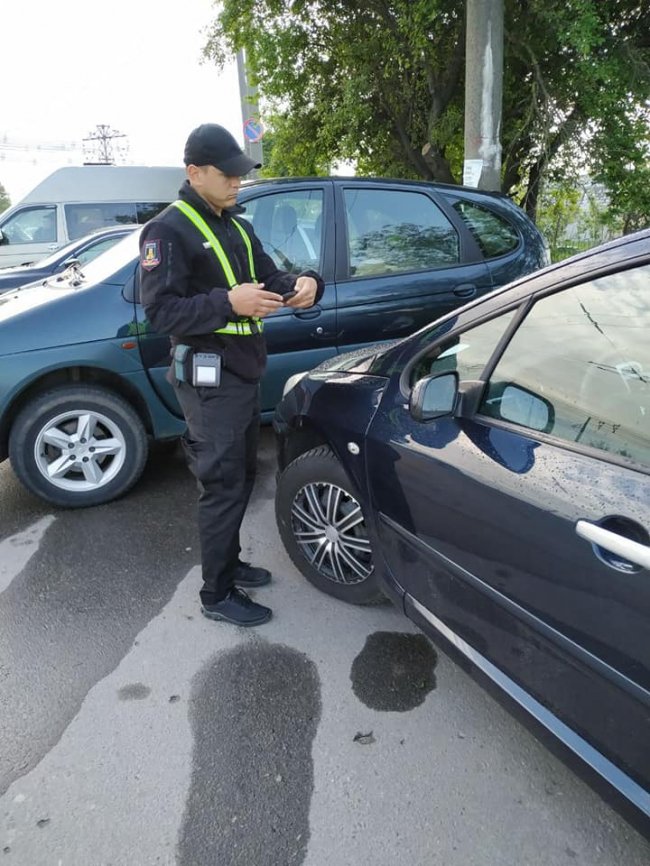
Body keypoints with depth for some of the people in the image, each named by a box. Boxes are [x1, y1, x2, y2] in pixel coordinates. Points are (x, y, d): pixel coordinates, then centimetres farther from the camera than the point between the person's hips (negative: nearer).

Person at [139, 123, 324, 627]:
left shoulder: (236, 227, 15)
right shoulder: (169, 231, -11)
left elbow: (268, 277, 15)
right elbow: (160, 311, -18)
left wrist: (302, 284, -8)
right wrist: (227, 303, -30)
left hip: (245, 373, 9)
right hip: (209, 379, -9)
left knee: (242, 476, 18)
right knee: (223, 485, -3)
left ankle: (228, 562, 36)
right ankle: (217, 594, 13)